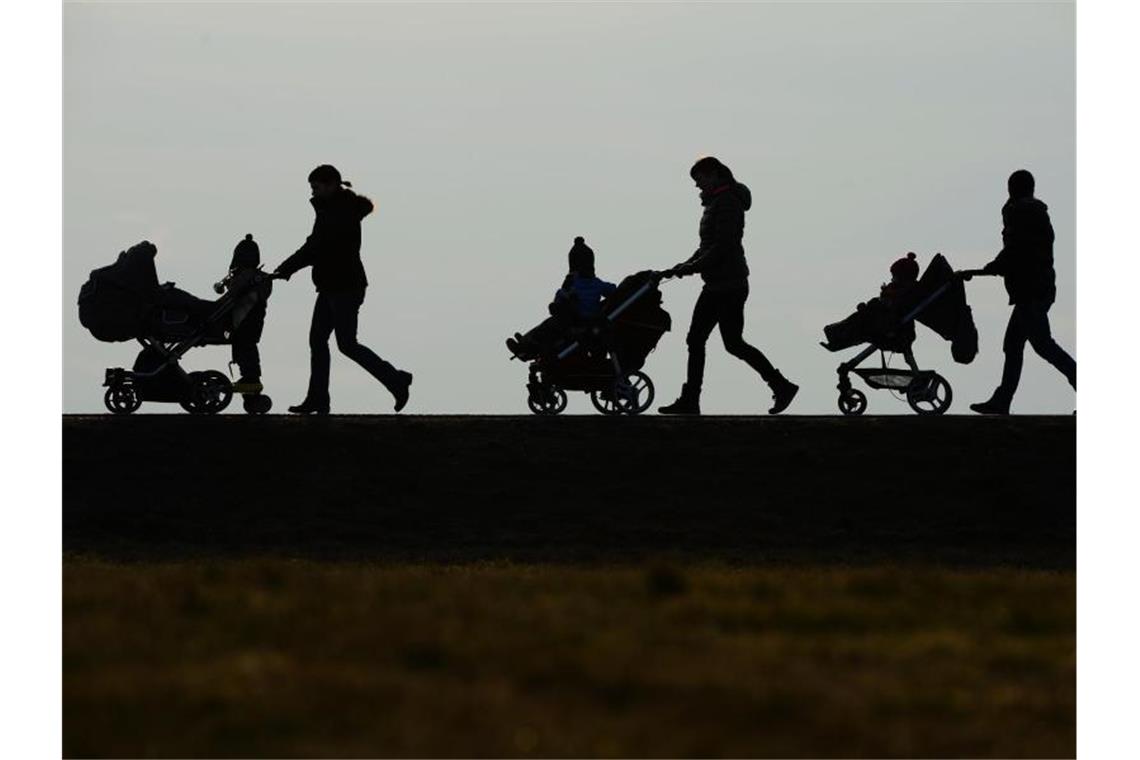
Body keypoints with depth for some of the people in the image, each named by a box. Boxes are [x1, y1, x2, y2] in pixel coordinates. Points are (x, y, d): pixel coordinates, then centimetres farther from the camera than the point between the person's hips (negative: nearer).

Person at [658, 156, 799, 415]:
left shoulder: (727, 204, -14)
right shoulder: (715, 202, 17)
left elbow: (722, 246, -22)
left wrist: (691, 267, -21)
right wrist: (688, 264, 9)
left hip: (729, 285, -10)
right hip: (716, 285, 10)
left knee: (733, 343, -7)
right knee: (695, 340, 7)